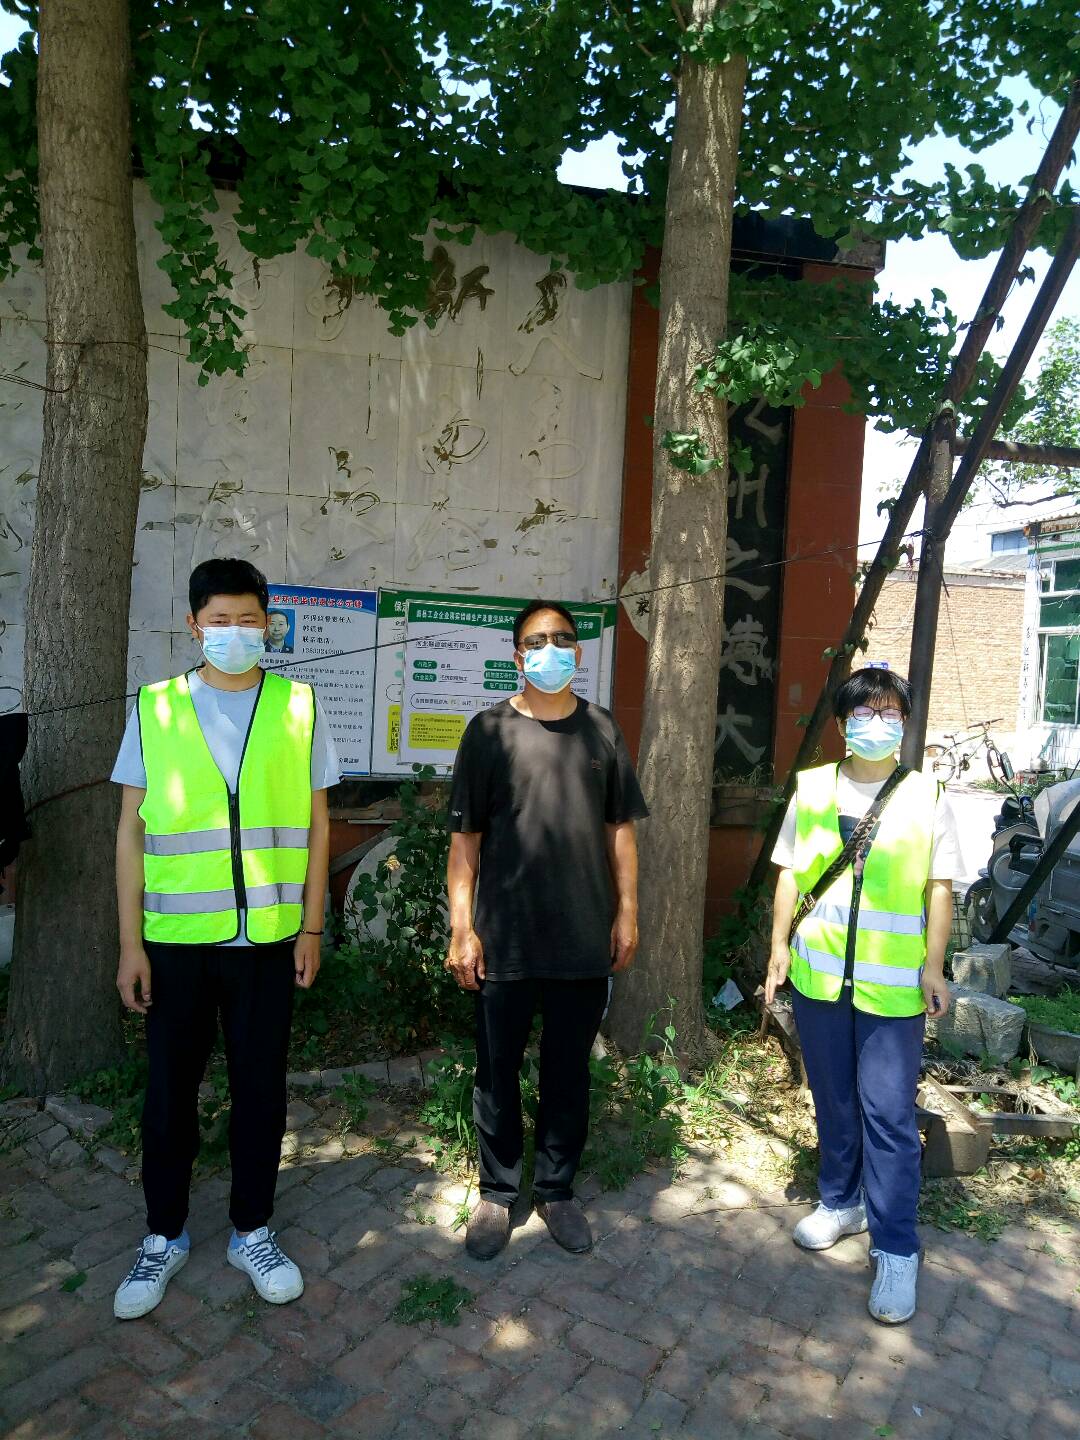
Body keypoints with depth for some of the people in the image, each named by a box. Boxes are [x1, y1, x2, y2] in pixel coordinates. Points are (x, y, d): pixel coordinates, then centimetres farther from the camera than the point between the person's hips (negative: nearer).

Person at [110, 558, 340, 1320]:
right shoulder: (154, 708, 0)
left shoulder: (299, 707, 0)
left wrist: (311, 926, 1)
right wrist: (130, 941, -2)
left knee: (261, 1090, 12)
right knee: (169, 1093, 13)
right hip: (175, 937, 0)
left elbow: (316, 823, 3)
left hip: (267, 937, 0)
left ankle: (253, 1232, 33)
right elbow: (132, 829, 1)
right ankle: (164, 1236, 36)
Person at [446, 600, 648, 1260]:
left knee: (569, 1072, 14)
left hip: (585, 939, 2)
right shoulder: (490, 729, -2)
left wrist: (627, 911, 5)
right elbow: (465, 836, -2)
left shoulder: (602, 730, 5)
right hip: (505, 939, -1)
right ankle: (498, 1193, 31)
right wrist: (462, 926, -5)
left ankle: (558, 1189, 34)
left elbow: (620, 828, 9)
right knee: (498, 1072, 11)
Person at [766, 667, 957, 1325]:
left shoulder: (927, 797, -3)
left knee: (889, 1114, 1)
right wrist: (780, 943, 3)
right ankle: (842, 1203, 36)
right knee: (834, 1102, 17)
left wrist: (934, 965, -5)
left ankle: (896, 1249, 15)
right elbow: (790, 874, 7)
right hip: (818, 975, 3)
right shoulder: (811, 789, 3)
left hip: (894, 985, -2)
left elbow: (939, 890, 0)